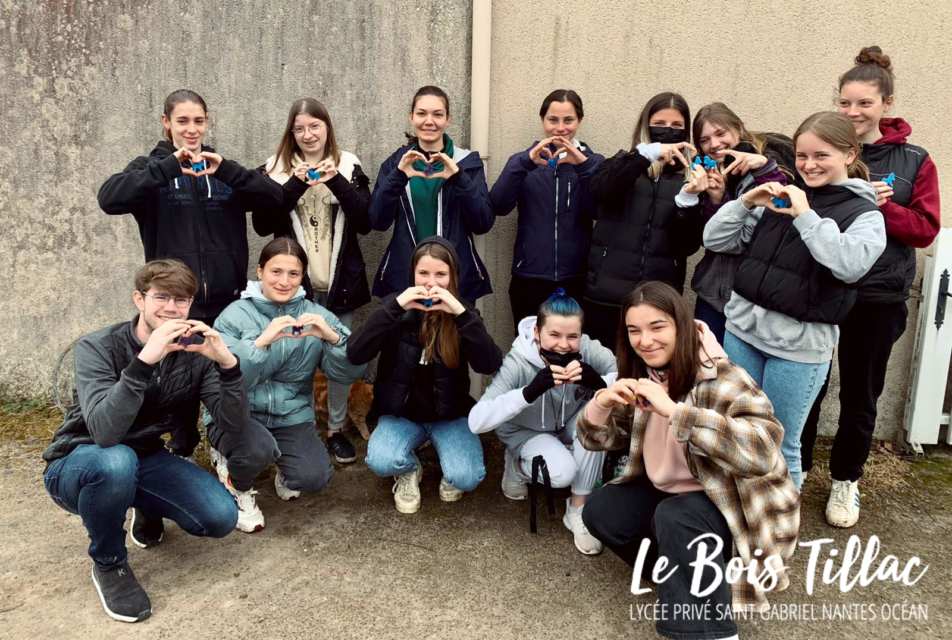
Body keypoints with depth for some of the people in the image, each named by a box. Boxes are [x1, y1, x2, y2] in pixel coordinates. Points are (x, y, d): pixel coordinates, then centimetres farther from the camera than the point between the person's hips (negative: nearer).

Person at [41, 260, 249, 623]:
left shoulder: (195, 352, -11)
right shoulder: (97, 347, -21)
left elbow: (235, 424, -18)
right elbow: (105, 433, -37)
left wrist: (228, 363, -34)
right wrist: (145, 361, -47)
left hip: (146, 461, 4)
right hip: (78, 466, -3)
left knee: (221, 518, -18)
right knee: (116, 462, -39)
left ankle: (147, 509, 17)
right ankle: (108, 564, -8)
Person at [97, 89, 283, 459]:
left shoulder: (223, 169, 9)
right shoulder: (152, 167, 3)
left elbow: (274, 197, -5)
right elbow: (109, 199, -17)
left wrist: (225, 170, -18)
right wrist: (169, 166, -24)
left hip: (226, 297, 2)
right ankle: (183, 455, 29)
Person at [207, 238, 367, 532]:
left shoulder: (316, 315, 1)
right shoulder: (235, 315, -5)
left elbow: (348, 374, -8)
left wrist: (333, 337, -26)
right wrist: (261, 341, -30)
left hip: (292, 418, 2)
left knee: (314, 478, -21)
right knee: (259, 448, -34)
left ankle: (284, 465, 18)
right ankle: (238, 487, 5)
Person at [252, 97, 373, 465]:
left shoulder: (349, 167, 4)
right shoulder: (275, 169, 2)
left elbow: (366, 222, -5)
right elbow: (262, 225, -8)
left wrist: (337, 182, -16)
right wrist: (296, 184, -17)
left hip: (340, 281, 1)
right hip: (295, 281, 0)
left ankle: (336, 430, 24)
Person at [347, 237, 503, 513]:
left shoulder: (462, 310, -7)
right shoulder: (397, 309, -6)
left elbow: (490, 365, -23)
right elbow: (355, 354, -21)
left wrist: (460, 314, -34)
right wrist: (395, 306, -30)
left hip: (451, 415, 0)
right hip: (401, 413, 1)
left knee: (465, 478, -24)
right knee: (380, 462, -28)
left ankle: (449, 473, 13)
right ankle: (409, 472, 8)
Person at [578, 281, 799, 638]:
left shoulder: (721, 378, -23)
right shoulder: (642, 377, -4)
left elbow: (762, 450, -40)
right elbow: (596, 439, 2)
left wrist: (674, 411, -42)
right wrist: (602, 402, -22)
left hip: (732, 502, -7)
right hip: (669, 492, 7)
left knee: (674, 517, -33)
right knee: (599, 513, -9)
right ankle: (685, 578, 3)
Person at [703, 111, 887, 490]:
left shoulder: (864, 214, -2)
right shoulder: (780, 200, 10)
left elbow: (851, 265, -24)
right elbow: (715, 241, 9)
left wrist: (806, 215, -20)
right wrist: (747, 202, -4)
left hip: (799, 345, -4)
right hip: (742, 329, 4)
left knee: (780, 447, 7)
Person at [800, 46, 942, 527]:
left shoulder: (914, 162, 1)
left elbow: (925, 229, -2)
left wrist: (881, 206, -18)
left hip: (878, 297, 0)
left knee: (860, 394, 12)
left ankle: (846, 480, 31)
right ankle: (795, 469, 30)